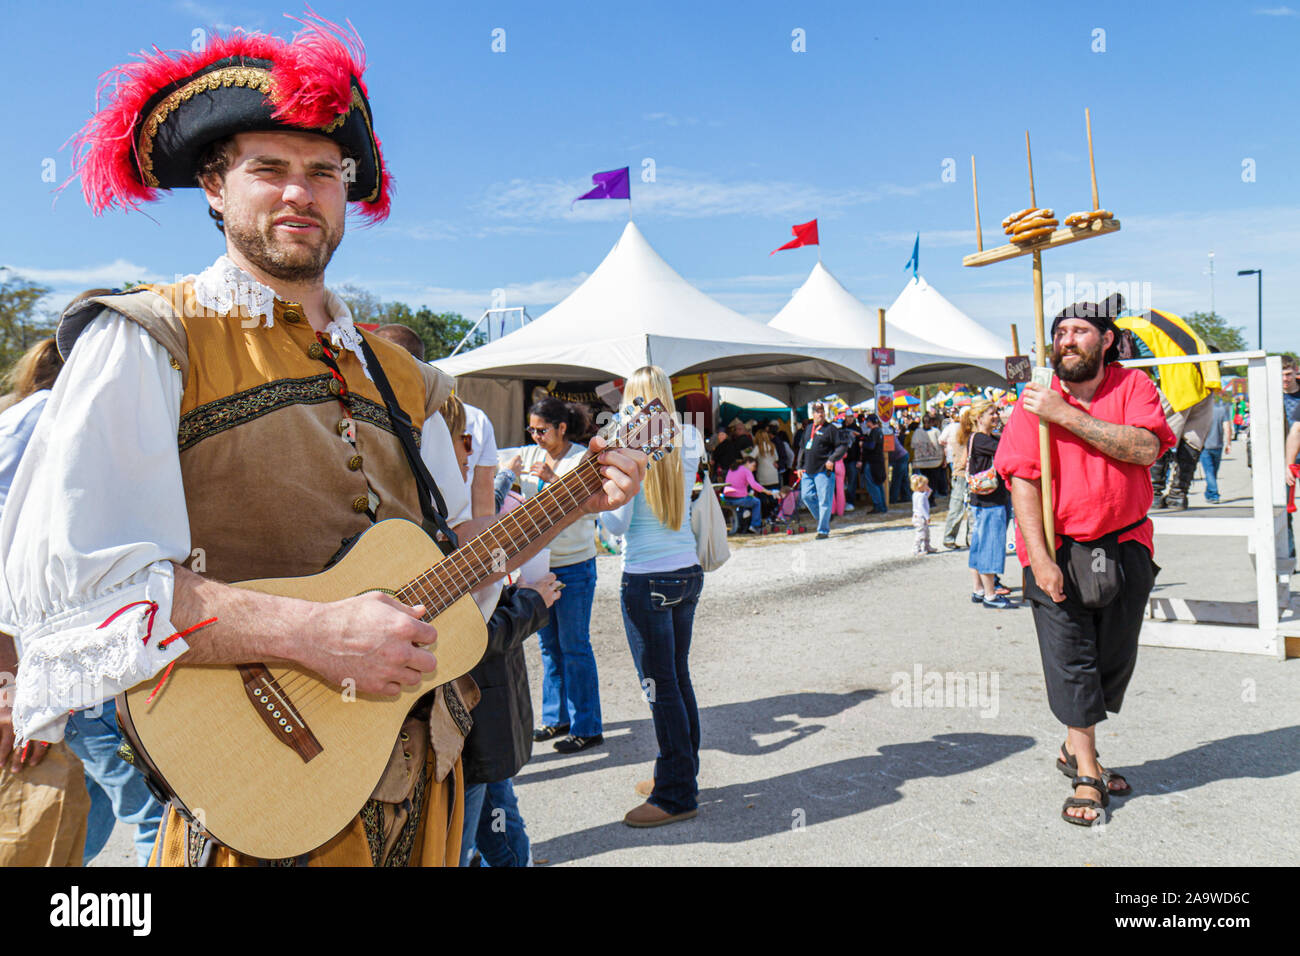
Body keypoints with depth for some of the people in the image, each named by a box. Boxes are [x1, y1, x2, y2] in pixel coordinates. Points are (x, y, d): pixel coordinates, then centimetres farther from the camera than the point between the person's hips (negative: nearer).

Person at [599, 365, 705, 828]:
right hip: (687, 571, 7)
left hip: (647, 580, -7)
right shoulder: (687, 443, 4)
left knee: (660, 686, 0)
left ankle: (677, 794, 9)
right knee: (679, 677, 16)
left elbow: (617, 524, -11)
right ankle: (680, 773, 28)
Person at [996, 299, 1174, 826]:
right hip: (1058, 549, -2)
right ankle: (1086, 777, 10)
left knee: (1115, 658, 12)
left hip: (1125, 546, 3)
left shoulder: (1134, 386, 0)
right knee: (1070, 659, -2)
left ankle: (1075, 749, 32)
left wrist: (1066, 414, -22)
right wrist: (1039, 558, -19)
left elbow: (1144, 448, -18)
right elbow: (1023, 482, -11)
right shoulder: (1035, 403, -5)